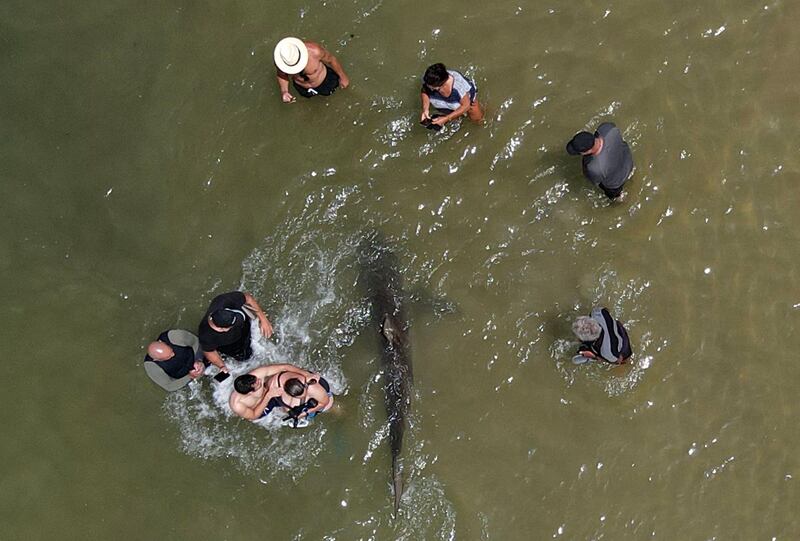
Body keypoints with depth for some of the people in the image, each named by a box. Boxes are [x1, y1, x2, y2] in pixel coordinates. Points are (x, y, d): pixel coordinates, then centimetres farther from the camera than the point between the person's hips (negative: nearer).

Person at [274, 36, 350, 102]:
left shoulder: (314, 51, -44)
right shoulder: (279, 59, -36)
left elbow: (331, 59, -22)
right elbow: (281, 74, -12)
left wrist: (343, 76, -7)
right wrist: (284, 91, -30)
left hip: (324, 81, -2)